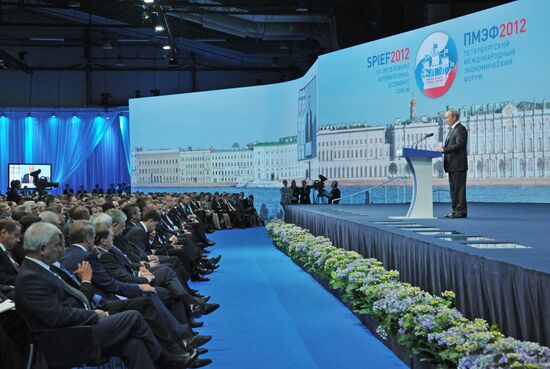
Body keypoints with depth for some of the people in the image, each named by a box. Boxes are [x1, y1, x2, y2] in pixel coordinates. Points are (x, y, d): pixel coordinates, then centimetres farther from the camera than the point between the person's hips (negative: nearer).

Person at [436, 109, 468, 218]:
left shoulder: (460, 129, -9)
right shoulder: (452, 130, 22)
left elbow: (460, 144, -20)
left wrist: (444, 150, -21)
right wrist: (443, 149, 6)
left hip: (458, 165, -10)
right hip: (452, 165, 10)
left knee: (459, 188, -8)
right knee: (453, 188, 10)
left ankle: (461, 211, -6)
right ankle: (456, 210, 14)